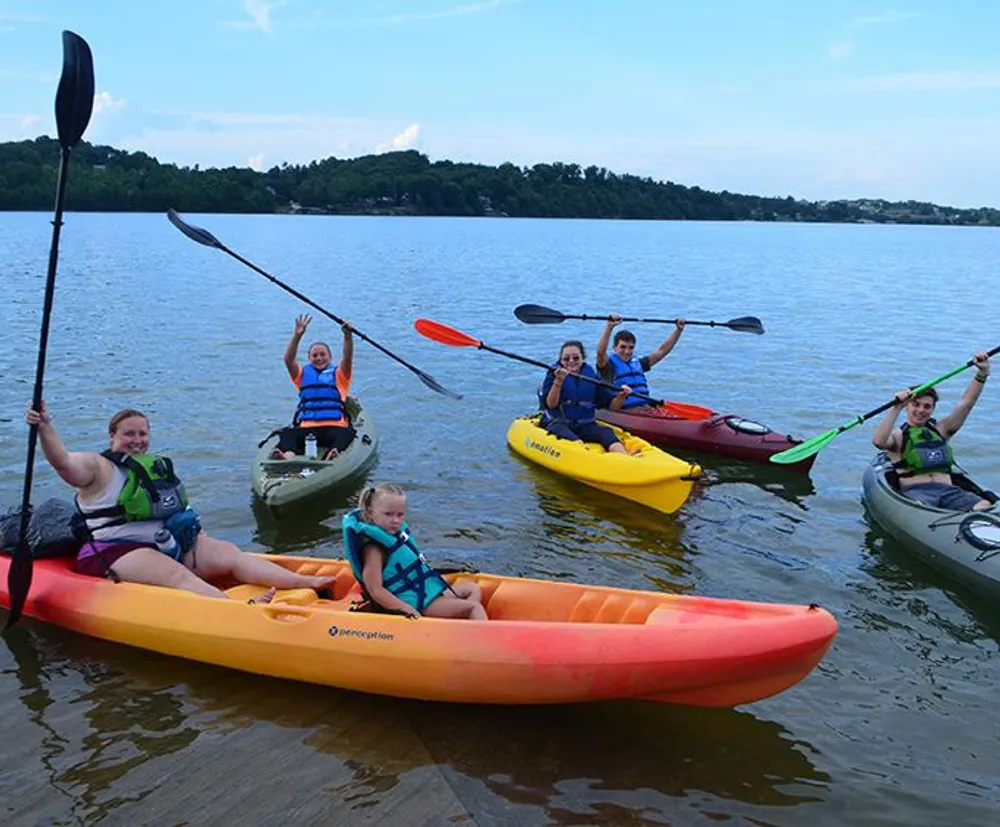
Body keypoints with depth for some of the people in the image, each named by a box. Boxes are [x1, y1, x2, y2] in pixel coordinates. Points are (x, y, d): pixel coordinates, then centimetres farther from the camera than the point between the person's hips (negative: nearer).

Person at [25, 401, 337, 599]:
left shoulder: (157, 467, 22)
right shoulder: (98, 467, 0)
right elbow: (63, 462, -20)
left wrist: (195, 532, 16)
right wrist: (45, 427, -36)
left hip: (165, 543, 7)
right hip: (118, 552, -7)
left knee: (229, 554, -12)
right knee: (178, 575, -33)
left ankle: (305, 582, -29)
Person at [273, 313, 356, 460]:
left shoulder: (338, 374, 19)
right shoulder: (303, 374, 23)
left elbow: (347, 358, 0)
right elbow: (288, 359, 4)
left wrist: (347, 335, -18)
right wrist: (297, 335, -11)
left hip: (334, 426, -1)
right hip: (306, 428, 1)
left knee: (345, 434, -34)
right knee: (287, 435, -29)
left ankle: (334, 452, -64)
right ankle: (289, 455, -59)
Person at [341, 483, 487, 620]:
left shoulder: (397, 533, 9)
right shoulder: (374, 550, -20)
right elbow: (375, 590, -25)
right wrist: (408, 610, -30)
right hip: (418, 603, -10)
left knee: (472, 588, 17)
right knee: (473, 606, -11)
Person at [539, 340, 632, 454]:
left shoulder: (591, 375, 10)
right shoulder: (554, 374, 1)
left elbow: (610, 405, 10)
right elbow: (550, 405, -13)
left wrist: (620, 397, -11)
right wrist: (558, 382, -25)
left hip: (584, 425, 3)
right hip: (557, 423, -3)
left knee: (607, 433, -27)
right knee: (575, 441, -36)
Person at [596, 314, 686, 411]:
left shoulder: (637, 363, 22)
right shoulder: (610, 364, 2)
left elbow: (661, 350, 26)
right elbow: (600, 352, -20)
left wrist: (678, 329, 20)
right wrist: (609, 327, -31)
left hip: (645, 409, 5)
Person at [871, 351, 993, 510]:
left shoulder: (940, 431, 24)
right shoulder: (898, 435, 9)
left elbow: (966, 403, 15)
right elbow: (878, 441, -15)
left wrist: (982, 374, 2)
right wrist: (896, 408, -19)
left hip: (948, 490, 5)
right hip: (914, 491, -5)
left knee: (985, 506, -25)